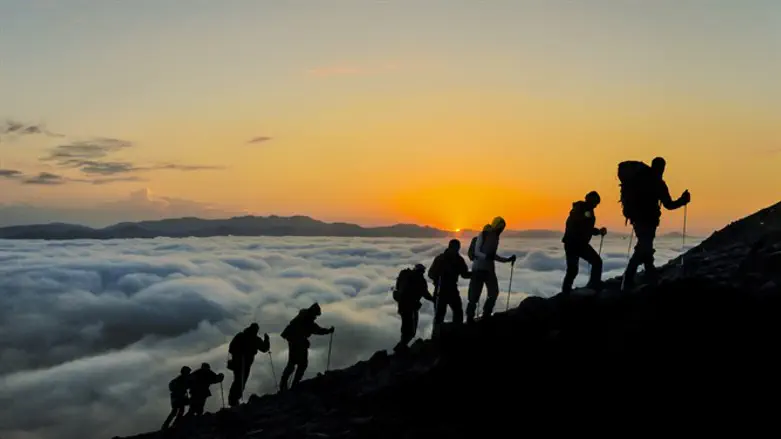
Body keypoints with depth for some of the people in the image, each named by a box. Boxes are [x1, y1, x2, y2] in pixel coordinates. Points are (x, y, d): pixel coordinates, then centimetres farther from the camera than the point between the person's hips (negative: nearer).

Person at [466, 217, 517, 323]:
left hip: (490, 269, 7)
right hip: (479, 268, -7)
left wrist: (507, 259, 17)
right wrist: (486, 256, -33)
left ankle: (486, 314, 11)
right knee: (475, 294, -6)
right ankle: (470, 317, 1)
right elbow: (476, 252, -14)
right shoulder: (483, 235, -9)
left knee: (494, 292, -1)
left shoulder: (496, 237, 14)